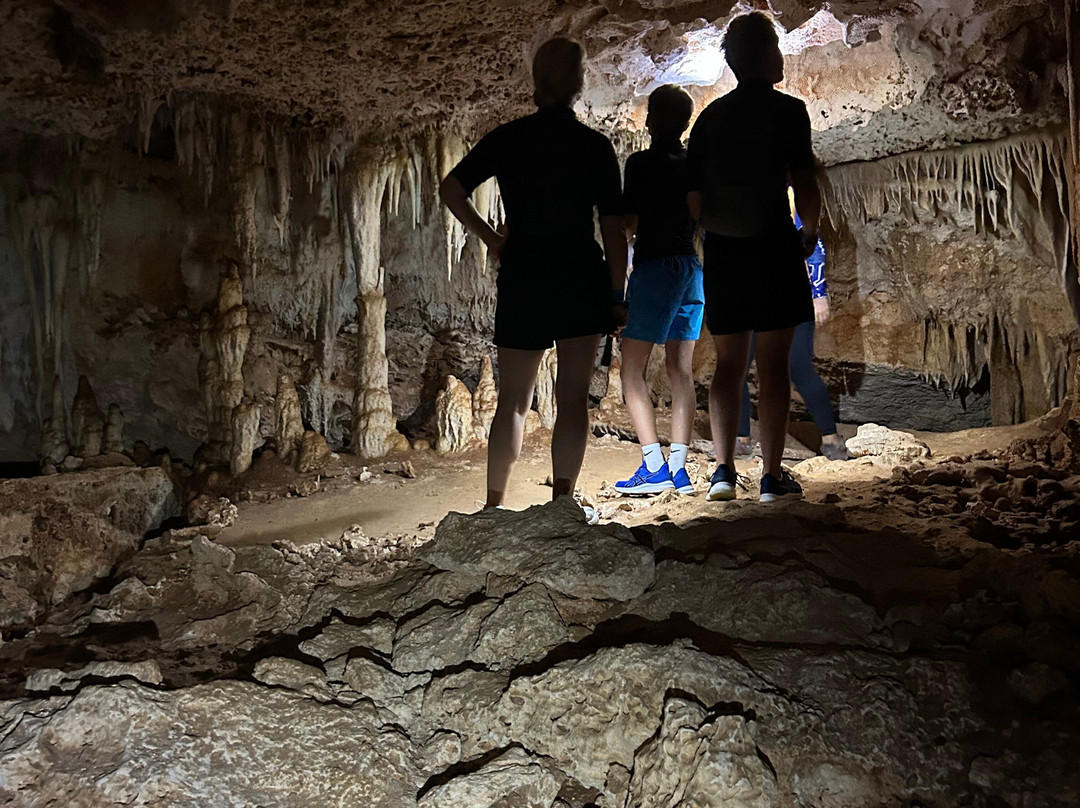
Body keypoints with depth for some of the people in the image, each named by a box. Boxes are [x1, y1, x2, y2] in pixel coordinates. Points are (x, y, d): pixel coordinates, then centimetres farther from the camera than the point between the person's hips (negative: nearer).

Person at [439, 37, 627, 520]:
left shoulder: (506, 139, 3)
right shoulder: (595, 146, -2)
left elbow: (450, 190, 3)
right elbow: (613, 229, -4)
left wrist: (489, 238, 9)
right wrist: (617, 294, 1)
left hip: (522, 280, 2)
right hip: (582, 281, -2)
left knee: (512, 399, 10)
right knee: (573, 397, 4)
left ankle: (495, 503, 13)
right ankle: (563, 503, 5)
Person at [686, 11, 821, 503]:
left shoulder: (710, 117, 10)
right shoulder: (787, 110, -3)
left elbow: (693, 200, 7)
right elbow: (804, 185, -10)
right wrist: (810, 231, 8)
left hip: (721, 252, 4)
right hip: (773, 246, -4)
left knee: (728, 364, 10)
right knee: (773, 364, 0)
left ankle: (724, 468, 4)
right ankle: (772, 476, 3)